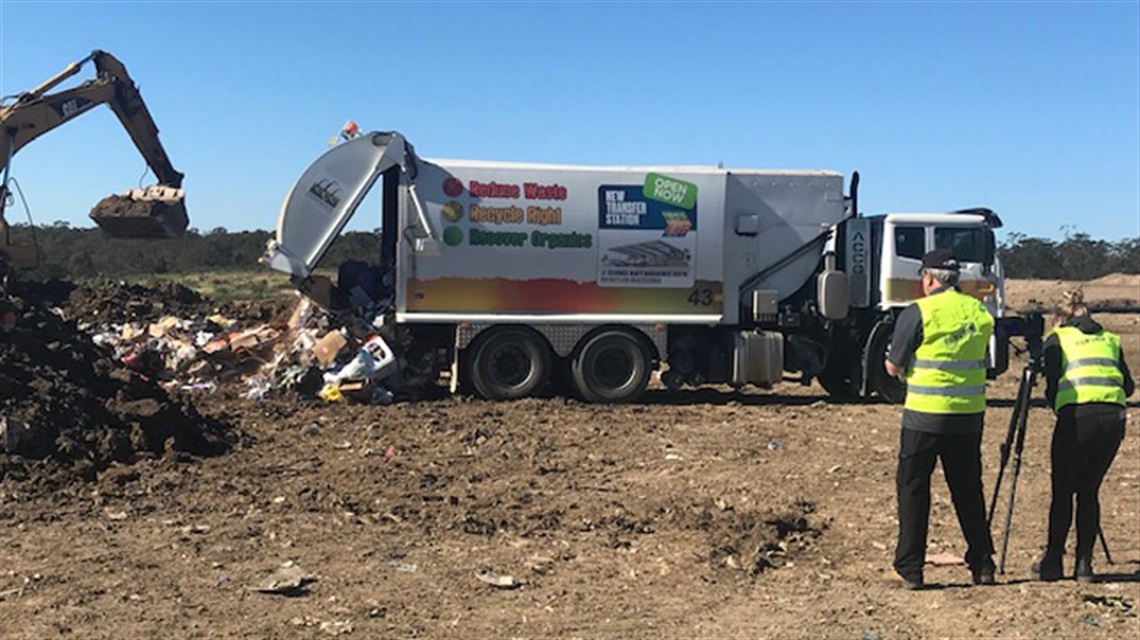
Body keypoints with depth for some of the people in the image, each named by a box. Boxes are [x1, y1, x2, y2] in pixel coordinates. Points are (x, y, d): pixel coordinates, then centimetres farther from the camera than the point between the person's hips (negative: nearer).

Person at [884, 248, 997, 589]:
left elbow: (893, 367, -6)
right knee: (968, 490, 16)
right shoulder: (980, 312, 6)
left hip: (926, 415, -5)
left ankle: (910, 569, 7)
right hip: (970, 416, 5)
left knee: (913, 488, 5)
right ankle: (983, 564, 22)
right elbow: (980, 359, 13)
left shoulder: (918, 313, -10)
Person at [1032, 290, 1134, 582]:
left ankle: (1053, 562, 9)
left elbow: (1053, 385, 4)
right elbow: (1128, 386, 18)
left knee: (1062, 492, 7)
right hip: (1114, 416, 3)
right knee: (1089, 490, 14)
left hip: (1076, 415, -3)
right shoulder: (1110, 339, 24)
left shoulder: (1056, 338, 14)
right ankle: (1084, 564, 12)